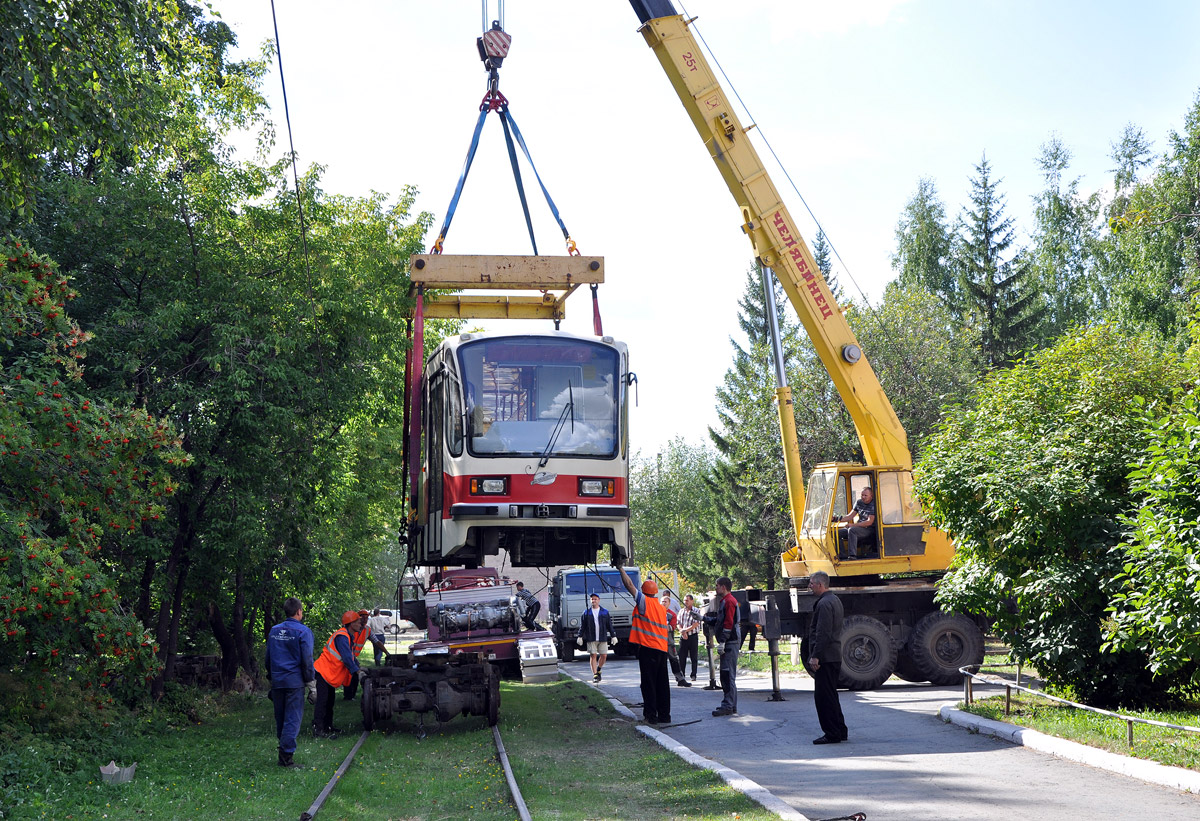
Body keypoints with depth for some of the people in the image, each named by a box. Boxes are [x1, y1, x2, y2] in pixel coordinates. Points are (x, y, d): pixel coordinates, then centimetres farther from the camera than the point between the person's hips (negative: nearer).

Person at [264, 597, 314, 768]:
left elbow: (268, 657, 16)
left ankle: (283, 747, 24)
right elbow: (307, 659, -10)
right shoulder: (303, 631, -9)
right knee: (293, 718, -4)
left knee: (280, 718, 15)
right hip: (294, 681, -6)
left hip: (277, 681, 6)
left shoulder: (274, 630, 9)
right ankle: (286, 755, -9)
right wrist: (310, 680, -2)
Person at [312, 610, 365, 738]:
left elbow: (351, 655, 23)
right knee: (322, 701, -12)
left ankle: (328, 726, 25)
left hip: (330, 674, 11)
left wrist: (358, 668, 17)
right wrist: (357, 671, -22)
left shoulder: (348, 636, 14)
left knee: (329, 701, 16)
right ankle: (318, 729, -14)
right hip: (323, 672, -11)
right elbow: (347, 657, -25)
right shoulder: (341, 636, -20)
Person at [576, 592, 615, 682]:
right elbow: (582, 626, 7)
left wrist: (613, 636, 8)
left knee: (604, 655, -1)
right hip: (591, 639, -1)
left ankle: (598, 670, 23)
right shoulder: (586, 613, 7)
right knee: (593, 656, -5)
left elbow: (609, 625, 11)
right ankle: (595, 674, -3)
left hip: (602, 638, 1)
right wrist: (580, 636, 0)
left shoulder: (605, 612, 9)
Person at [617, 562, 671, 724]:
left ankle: (651, 715, -7)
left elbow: (629, 585, -4)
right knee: (662, 683, 10)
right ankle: (664, 715, 12)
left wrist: (621, 568, 6)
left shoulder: (645, 601, -5)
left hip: (647, 648, -7)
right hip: (662, 649, 7)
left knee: (648, 683, -4)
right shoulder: (662, 607, 16)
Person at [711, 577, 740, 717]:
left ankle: (727, 706, -14)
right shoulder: (724, 600, 20)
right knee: (728, 675, 13)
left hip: (730, 642, -11)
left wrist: (722, 642, -21)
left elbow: (728, 623, -19)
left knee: (727, 674, -12)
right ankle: (731, 705, 18)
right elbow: (721, 620, 28)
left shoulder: (729, 601, -13)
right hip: (729, 643, 11)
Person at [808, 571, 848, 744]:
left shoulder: (824, 604, -16)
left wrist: (815, 656, -21)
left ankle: (832, 734, -4)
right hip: (835, 656, 11)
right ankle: (840, 731, 22)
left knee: (823, 696, -6)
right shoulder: (835, 600, 17)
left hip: (825, 658, -11)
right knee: (830, 695, 17)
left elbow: (823, 633, -22)